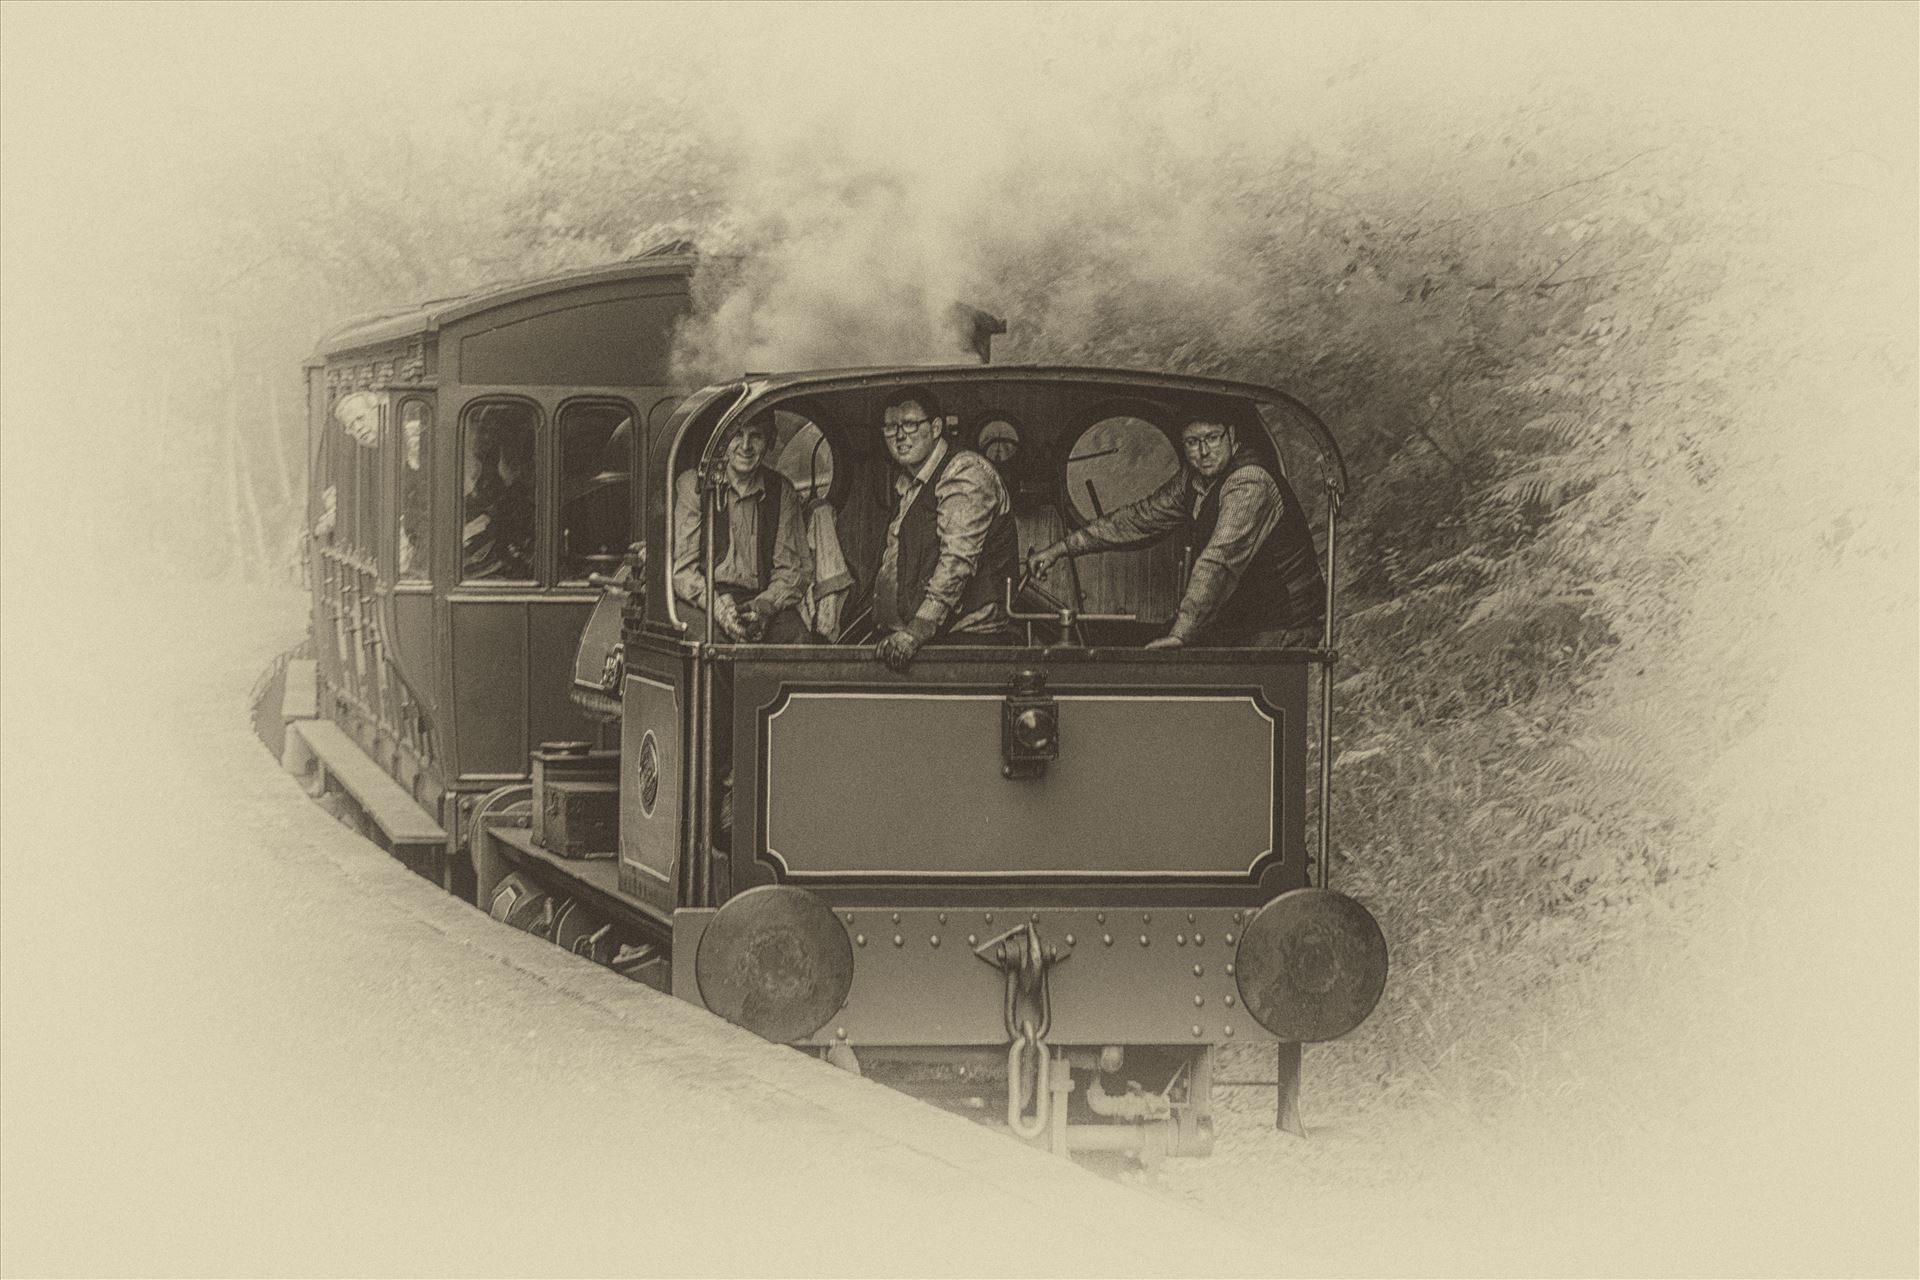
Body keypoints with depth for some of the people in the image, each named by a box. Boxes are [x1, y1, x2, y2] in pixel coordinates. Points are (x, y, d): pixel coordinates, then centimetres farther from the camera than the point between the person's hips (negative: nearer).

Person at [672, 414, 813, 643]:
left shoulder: (782, 491, 11)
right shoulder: (692, 485, 4)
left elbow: (791, 572, 7)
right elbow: (681, 569, -2)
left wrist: (764, 606, -15)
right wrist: (718, 606, -21)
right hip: (700, 603, -2)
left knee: (797, 635, -29)